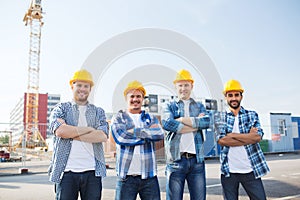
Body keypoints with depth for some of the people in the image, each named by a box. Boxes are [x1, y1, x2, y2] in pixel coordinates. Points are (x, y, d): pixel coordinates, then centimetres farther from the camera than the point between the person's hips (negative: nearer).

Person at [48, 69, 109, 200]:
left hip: (92, 171, 1)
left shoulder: (98, 112, 14)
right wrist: (89, 129, -6)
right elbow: (59, 130, -10)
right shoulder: (61, 108, 10)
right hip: (67, 171, -1)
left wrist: (72, 134, -7)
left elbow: (102, 136, -4)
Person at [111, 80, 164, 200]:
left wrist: (134, 131, -10)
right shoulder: (118, 118, 9)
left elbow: (159, 134, -6)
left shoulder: (151, 118, 14)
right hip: (126, 175, -2)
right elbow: (120, 137, -11)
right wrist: (148, 134, -6)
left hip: (149, 175, 2)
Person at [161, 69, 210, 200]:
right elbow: (166, 123, -12)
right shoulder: (169, 106, 10)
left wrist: (183, 120, -9)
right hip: (176, 159, -2)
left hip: (197, 159, 3)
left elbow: (207, 122, -4)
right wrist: (196, 122, -8)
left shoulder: (199, 107, 18)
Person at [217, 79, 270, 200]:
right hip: (229, 171, 0)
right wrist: (248, 137, -10)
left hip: (250, 170, 1)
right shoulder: (221, 117, 4)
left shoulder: (252, 115, 7)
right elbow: (221, 140, -11)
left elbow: (258, 136, -9)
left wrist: (232, 135, -11)